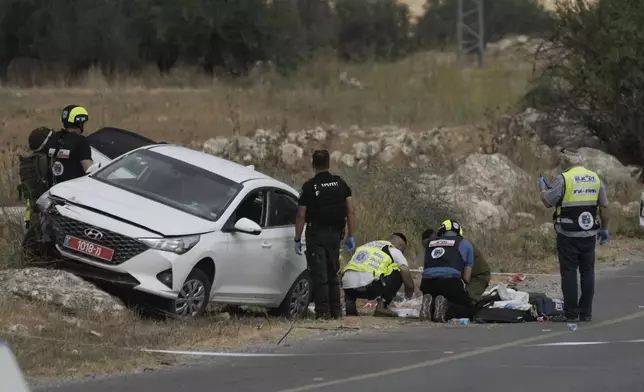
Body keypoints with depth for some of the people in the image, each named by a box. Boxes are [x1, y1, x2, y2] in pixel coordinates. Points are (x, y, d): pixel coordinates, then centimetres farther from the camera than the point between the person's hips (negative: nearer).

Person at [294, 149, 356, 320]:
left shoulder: (309, 187, -8)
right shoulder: (340, 184, 5)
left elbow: (301, 216, -8)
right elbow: (351, 212, 3)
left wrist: (297, 239, 0)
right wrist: (351, 236, 8)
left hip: (316, 234, -5)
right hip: (335, 234, 5)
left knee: (319, 274, -3)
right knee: (333, 273, 15)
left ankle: (323, 311, -8)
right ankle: (336, 310, 13)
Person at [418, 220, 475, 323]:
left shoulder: (430, 243, 28)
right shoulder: (465, 244, 20)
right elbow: (467, 270, 18)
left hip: (427, 282, 4)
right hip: (450, 281, -4)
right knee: (468, 312, 13)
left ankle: (428, 303, -10)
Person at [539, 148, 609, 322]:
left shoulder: (564, 178, -11)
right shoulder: (595, 178, 5)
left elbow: (548, 202, -7)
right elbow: (604, 206, 10)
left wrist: (543, 188, 12)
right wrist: (604, 229, 20)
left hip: (568, 235, -5)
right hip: (589, 235, 5)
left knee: (569, 272, 0)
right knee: (587, 272, 10)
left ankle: (571, 313, -1)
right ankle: (586, 312, 12)